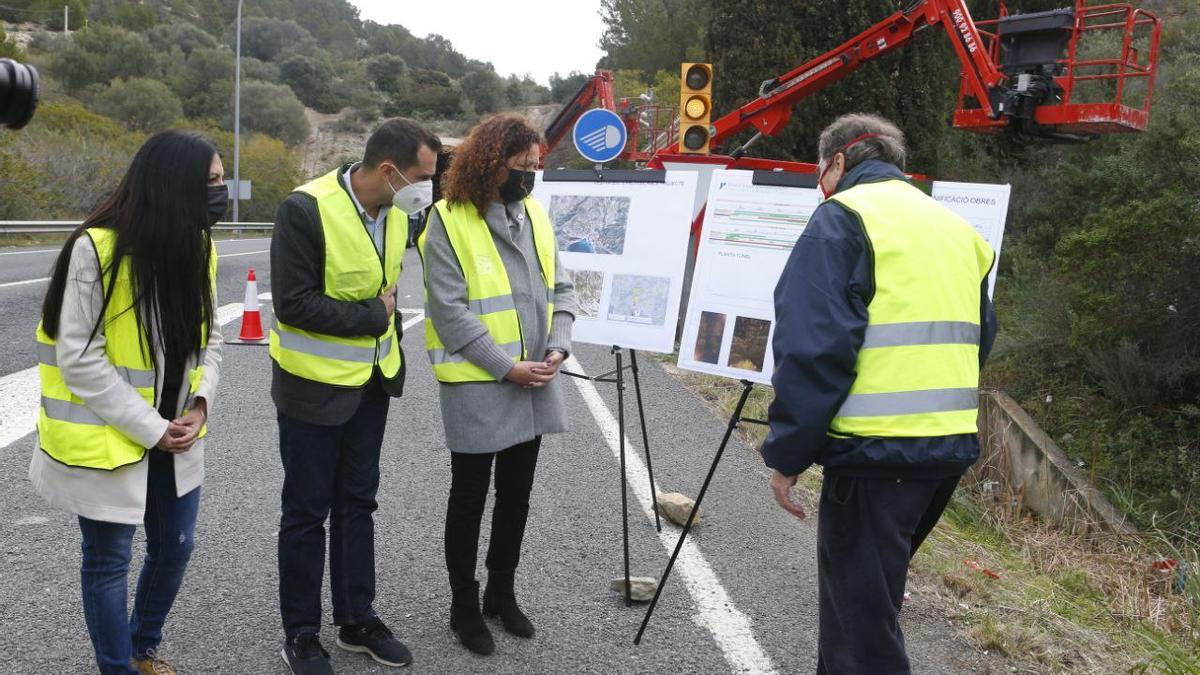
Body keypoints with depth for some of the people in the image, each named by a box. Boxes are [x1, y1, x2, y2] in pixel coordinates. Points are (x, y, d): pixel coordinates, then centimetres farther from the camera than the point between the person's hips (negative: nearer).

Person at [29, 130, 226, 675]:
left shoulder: (197, 247, 0)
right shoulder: (96, 249, -21)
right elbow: (79, 359, -19)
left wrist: (200, 403, -8)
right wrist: (149, 428, -18)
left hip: (173, 437, 7)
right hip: (107, 439, -6)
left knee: (174, 546, 16)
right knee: (109, 560, 8)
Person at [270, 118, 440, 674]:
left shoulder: (396, 210, -1)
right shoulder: (306, 209, -23)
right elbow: (293, 303, -24)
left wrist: (388, 340, 9)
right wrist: (372, 316, -18)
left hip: (371, 381, 6)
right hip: (314, 385, -6)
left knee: (357, 503, 16)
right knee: (306, 512, 6)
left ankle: (357, 619, 30)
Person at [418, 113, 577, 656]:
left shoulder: (535, 214, 8)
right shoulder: (450, 221, -12)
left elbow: (559, 288, 13)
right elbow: (450, 310, -16)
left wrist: (558, 348, -2)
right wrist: (507, 368, -17)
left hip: (535, 382, 6)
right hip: (477, 384, -6)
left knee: (517, 494, 16)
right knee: (470, 497, 8)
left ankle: (502, 592, 34)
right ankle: (464, 606, 24)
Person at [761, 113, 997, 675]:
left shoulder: (843, 216, -6)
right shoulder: (955, 226, 18)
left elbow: (813, 346, -15)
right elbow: (977, 339, 22)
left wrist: (786, 454, -10)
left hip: (876, 450, -8)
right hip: (951, 446, 8)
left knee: (861, 623, 2)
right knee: (867, 596, 24)